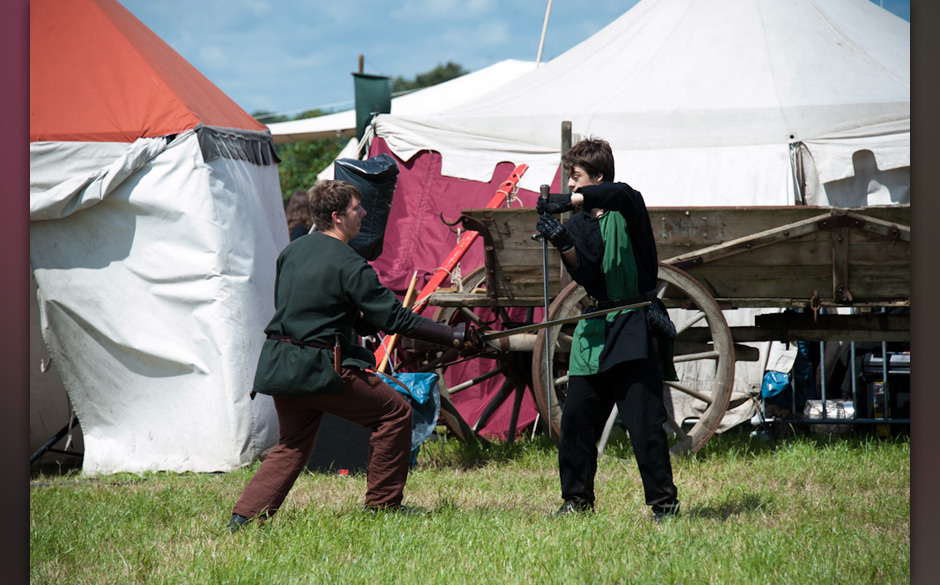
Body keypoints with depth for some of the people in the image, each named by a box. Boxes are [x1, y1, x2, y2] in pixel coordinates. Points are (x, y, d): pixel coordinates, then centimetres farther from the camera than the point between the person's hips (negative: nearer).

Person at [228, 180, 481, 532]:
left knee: (292, 445, 17)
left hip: (278, 366, 8)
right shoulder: (349, 265, -12)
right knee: (395, 412, 5)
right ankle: (383, 505, 10)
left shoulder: (291, 252, 11)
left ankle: (244, 516, 4)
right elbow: (394, 318, -11)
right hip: (319, 369, -8)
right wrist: (455, 337, -6)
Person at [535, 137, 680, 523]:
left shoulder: (627, 205, -3)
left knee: (644, 420, -11)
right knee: (576, 418, 6)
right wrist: (563, 243, -17)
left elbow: (619, 194, -29)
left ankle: (664, 502, -4)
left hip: (635, 327, -6)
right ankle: (577, 499, 18)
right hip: (595, 326, 6)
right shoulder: (579, 222, 11)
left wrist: (568, 200, -36)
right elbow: (586, 277, -1)